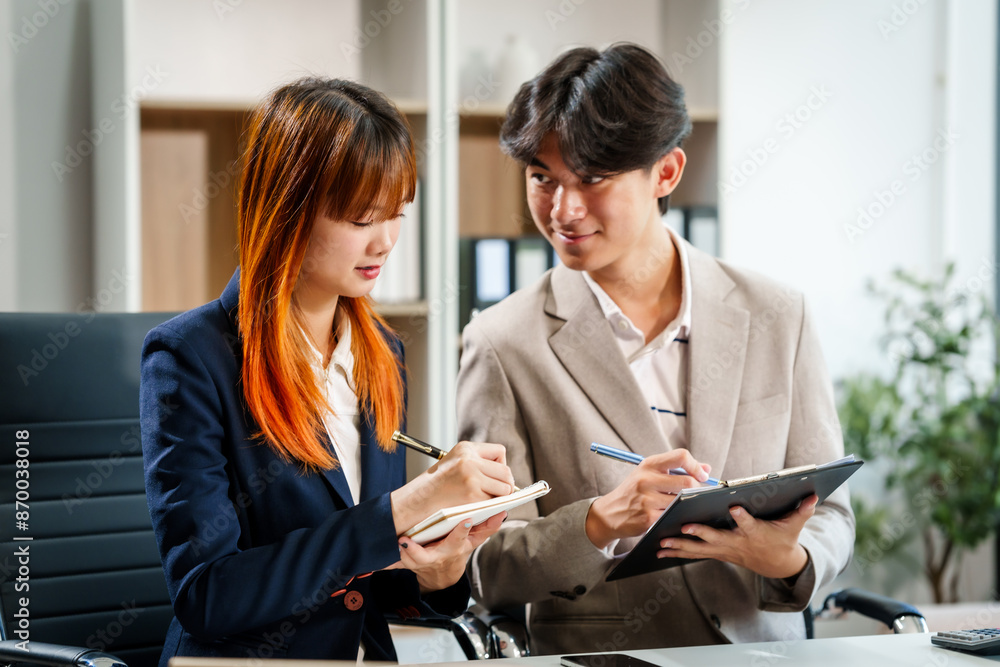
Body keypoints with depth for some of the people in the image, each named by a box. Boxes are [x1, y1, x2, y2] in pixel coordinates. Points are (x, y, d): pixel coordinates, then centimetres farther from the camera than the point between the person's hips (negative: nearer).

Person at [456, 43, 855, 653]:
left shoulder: (779, 318, 5)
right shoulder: (502, 344, -1)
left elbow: (831, 516, 8)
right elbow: (488, 575, -3)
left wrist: (787, 558, -12)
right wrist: (600, 522, -19)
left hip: (765, 652, 3)